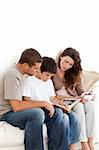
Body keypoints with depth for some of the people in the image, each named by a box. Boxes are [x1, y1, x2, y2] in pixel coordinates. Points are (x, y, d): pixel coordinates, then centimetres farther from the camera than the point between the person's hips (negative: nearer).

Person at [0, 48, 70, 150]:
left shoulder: (22, 73, 9)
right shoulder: (12, 75, -21)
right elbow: (16, 106, -28)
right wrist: (43, 103, -23)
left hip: (19, 110, 9)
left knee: (57, 112, -4)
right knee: (37, 113, -37)